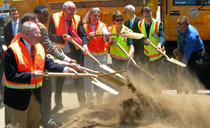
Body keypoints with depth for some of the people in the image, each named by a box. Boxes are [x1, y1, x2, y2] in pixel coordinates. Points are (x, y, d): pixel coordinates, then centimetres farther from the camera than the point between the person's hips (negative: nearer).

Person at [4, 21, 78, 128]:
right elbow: (10, 76, -23)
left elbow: (48, 64, 1)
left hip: (35, 94, 7)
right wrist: (31, 75, -27)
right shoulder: (12, 50, -22)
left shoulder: (39, 48, 1)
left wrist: (65, 69, -13)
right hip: (17, 95, -7)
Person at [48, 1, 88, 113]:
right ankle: (58, 104, 29)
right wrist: (62, 37, -24)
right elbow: (50, 35, -7)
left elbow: (82, 34, -10)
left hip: (76, 53, 0)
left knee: (79, 79, 6)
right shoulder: (54, 18, -4)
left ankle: (83, 103, 20)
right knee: (59, 80, 12)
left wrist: (84, 45, -29)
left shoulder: (78, 19, -2)